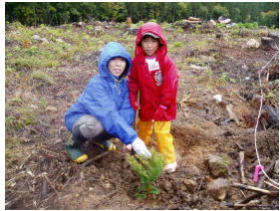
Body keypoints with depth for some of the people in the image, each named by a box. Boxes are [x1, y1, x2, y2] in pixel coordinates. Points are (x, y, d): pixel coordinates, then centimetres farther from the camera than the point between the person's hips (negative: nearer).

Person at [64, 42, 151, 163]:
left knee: (126, 122, -18)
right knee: (95, 124, -38)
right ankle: (74, 143, -4)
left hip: (101, 120, 6)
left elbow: (127, 110, -18)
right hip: (79, 119, -6)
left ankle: (98, 138, 12)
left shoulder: (124, 83, -8)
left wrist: (128, 135, -38)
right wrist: (132, 138, -47)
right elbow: (109, 114, -40)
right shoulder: (97, 84, -30)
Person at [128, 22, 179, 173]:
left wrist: (163, 105, -17)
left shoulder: (166, 61, -17)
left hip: (162, 106, -5)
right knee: (143, 129, 23)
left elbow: (170, 85, -18)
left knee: (162, 132, -5)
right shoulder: (137, 61, -5)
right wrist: (133, 98, -9)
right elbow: (133, 80, 1)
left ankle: (169, 161, 12)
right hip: (146, 105, 5)